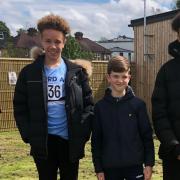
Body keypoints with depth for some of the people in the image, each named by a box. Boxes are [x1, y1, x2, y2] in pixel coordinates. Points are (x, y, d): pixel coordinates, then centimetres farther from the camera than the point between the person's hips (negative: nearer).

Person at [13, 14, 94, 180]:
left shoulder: (77, 72, 2)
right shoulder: (29, 73, 0)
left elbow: (89, 104, 2)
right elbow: (20, 108, 2)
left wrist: (82, 133, -8)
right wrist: (29, 135, -7)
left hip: (71, 140, 1)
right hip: (43, 142, 0)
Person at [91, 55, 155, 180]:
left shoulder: (138, 104, -2)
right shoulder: (100, 107, 0)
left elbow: (147, 135, 1)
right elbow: (96, 140, 3)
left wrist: (149, 163, -2)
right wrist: (98, 168, 2)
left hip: (135, 165, -1)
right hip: (110, 167, 1)